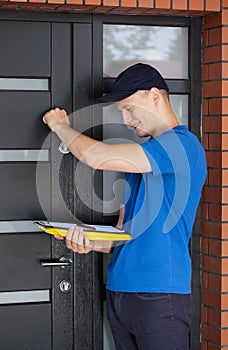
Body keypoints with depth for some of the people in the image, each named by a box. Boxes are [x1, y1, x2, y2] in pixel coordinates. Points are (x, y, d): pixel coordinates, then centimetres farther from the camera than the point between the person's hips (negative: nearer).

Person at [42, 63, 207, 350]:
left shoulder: (183, 145, -12)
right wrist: (91, 243, -2)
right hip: (118, 291, 8)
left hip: (159, 294, -8)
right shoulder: (141, 157, 19)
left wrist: (61, 126, 1)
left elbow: (95, 156, -17)